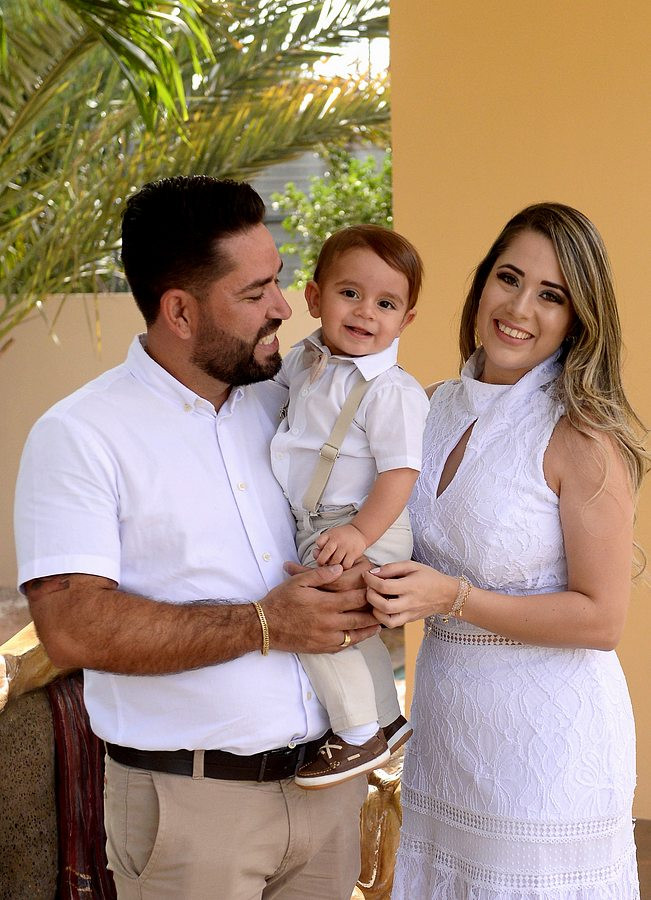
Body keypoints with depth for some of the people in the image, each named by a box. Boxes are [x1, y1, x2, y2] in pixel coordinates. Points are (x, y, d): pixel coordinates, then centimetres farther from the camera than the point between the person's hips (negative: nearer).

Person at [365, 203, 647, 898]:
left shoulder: (582, 437, -16)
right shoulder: (439, 408, 3)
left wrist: (454, 598, -22)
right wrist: (366, 580, -3)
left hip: (548, 730, -6)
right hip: (444, 715, 6)